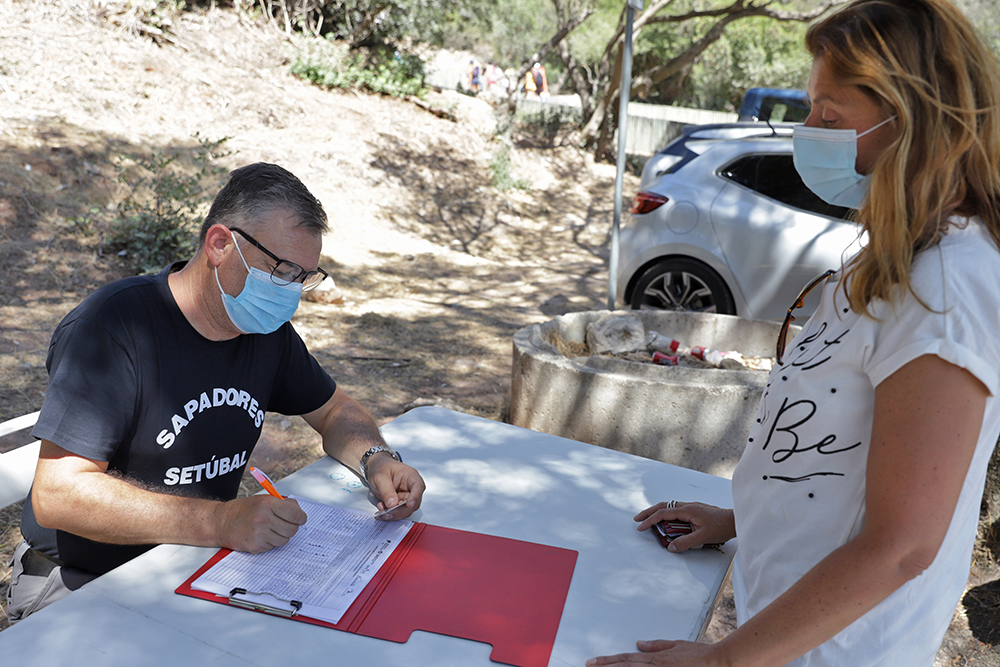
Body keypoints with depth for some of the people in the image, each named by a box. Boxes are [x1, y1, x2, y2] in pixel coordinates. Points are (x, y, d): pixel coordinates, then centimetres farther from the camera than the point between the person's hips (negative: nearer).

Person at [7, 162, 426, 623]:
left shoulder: (268, 330, 1)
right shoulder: (113, 326, -21)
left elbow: (335, 411, 15)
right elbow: (57, 494, -27)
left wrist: (377, 460, -9)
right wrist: (219, 522, -37)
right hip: (81, 584, -4)